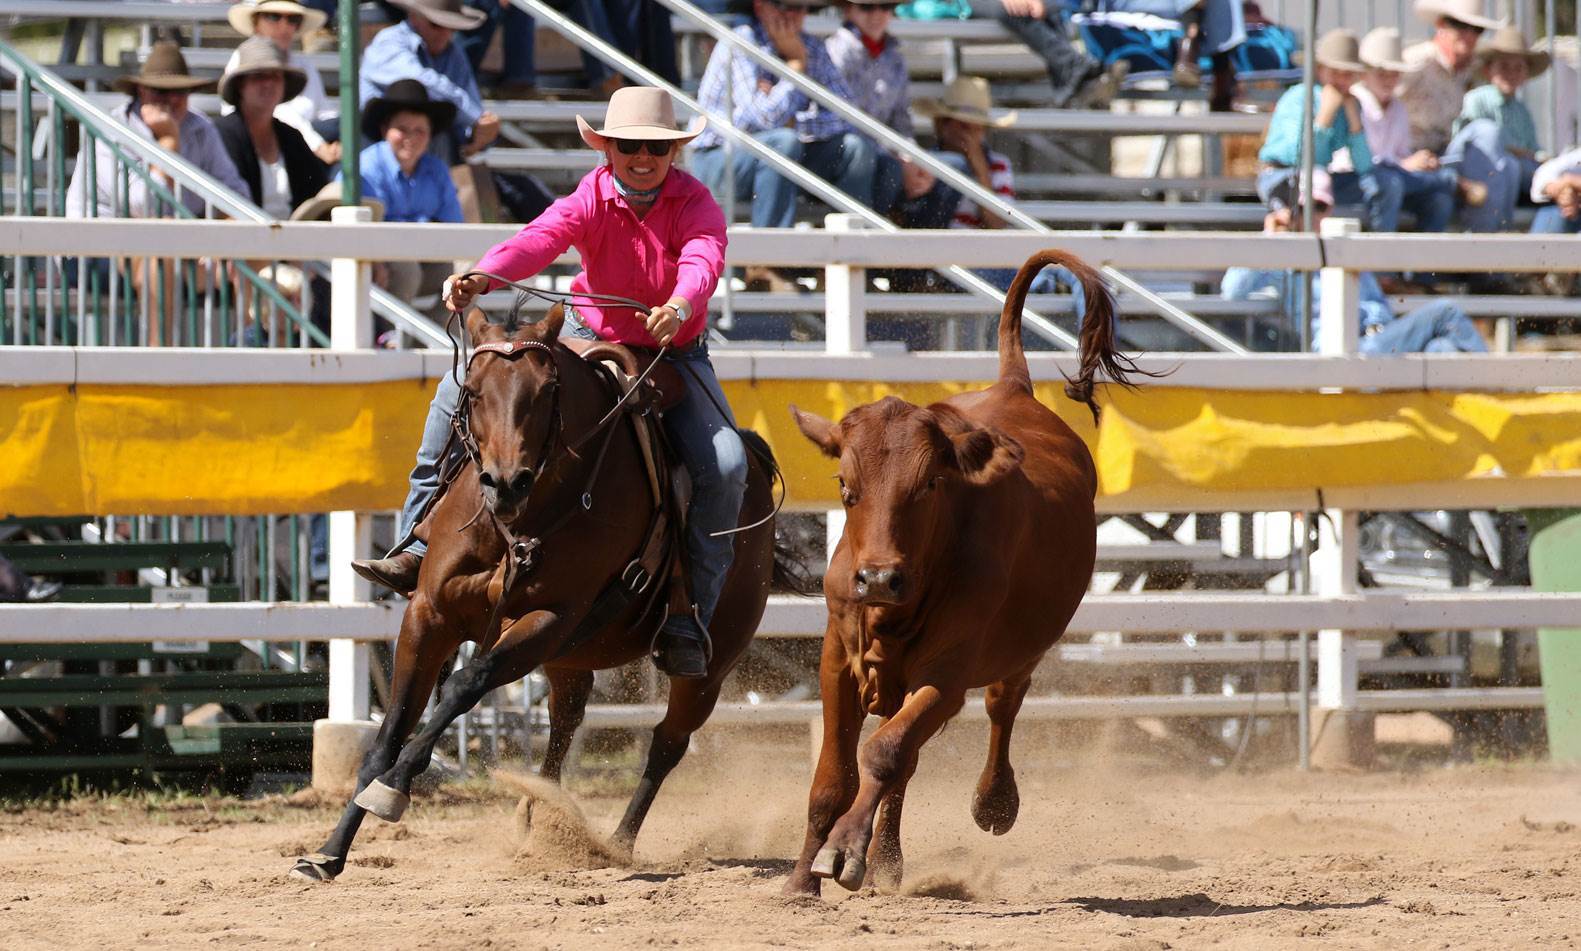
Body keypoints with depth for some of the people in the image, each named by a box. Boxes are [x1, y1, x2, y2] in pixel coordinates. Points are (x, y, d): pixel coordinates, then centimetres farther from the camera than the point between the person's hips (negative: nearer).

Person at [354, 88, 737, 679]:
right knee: (461, 388, -12)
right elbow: (540, 240, -33)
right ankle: (419, 547, -6)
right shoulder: (592, 198, -13)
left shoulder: (695, 203, -16)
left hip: (674, 357, -2)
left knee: (724, 464, -27)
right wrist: (482, 279, -54)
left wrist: (682, 306, -62)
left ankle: (691, 618, -18)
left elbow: (704, 259, -38)